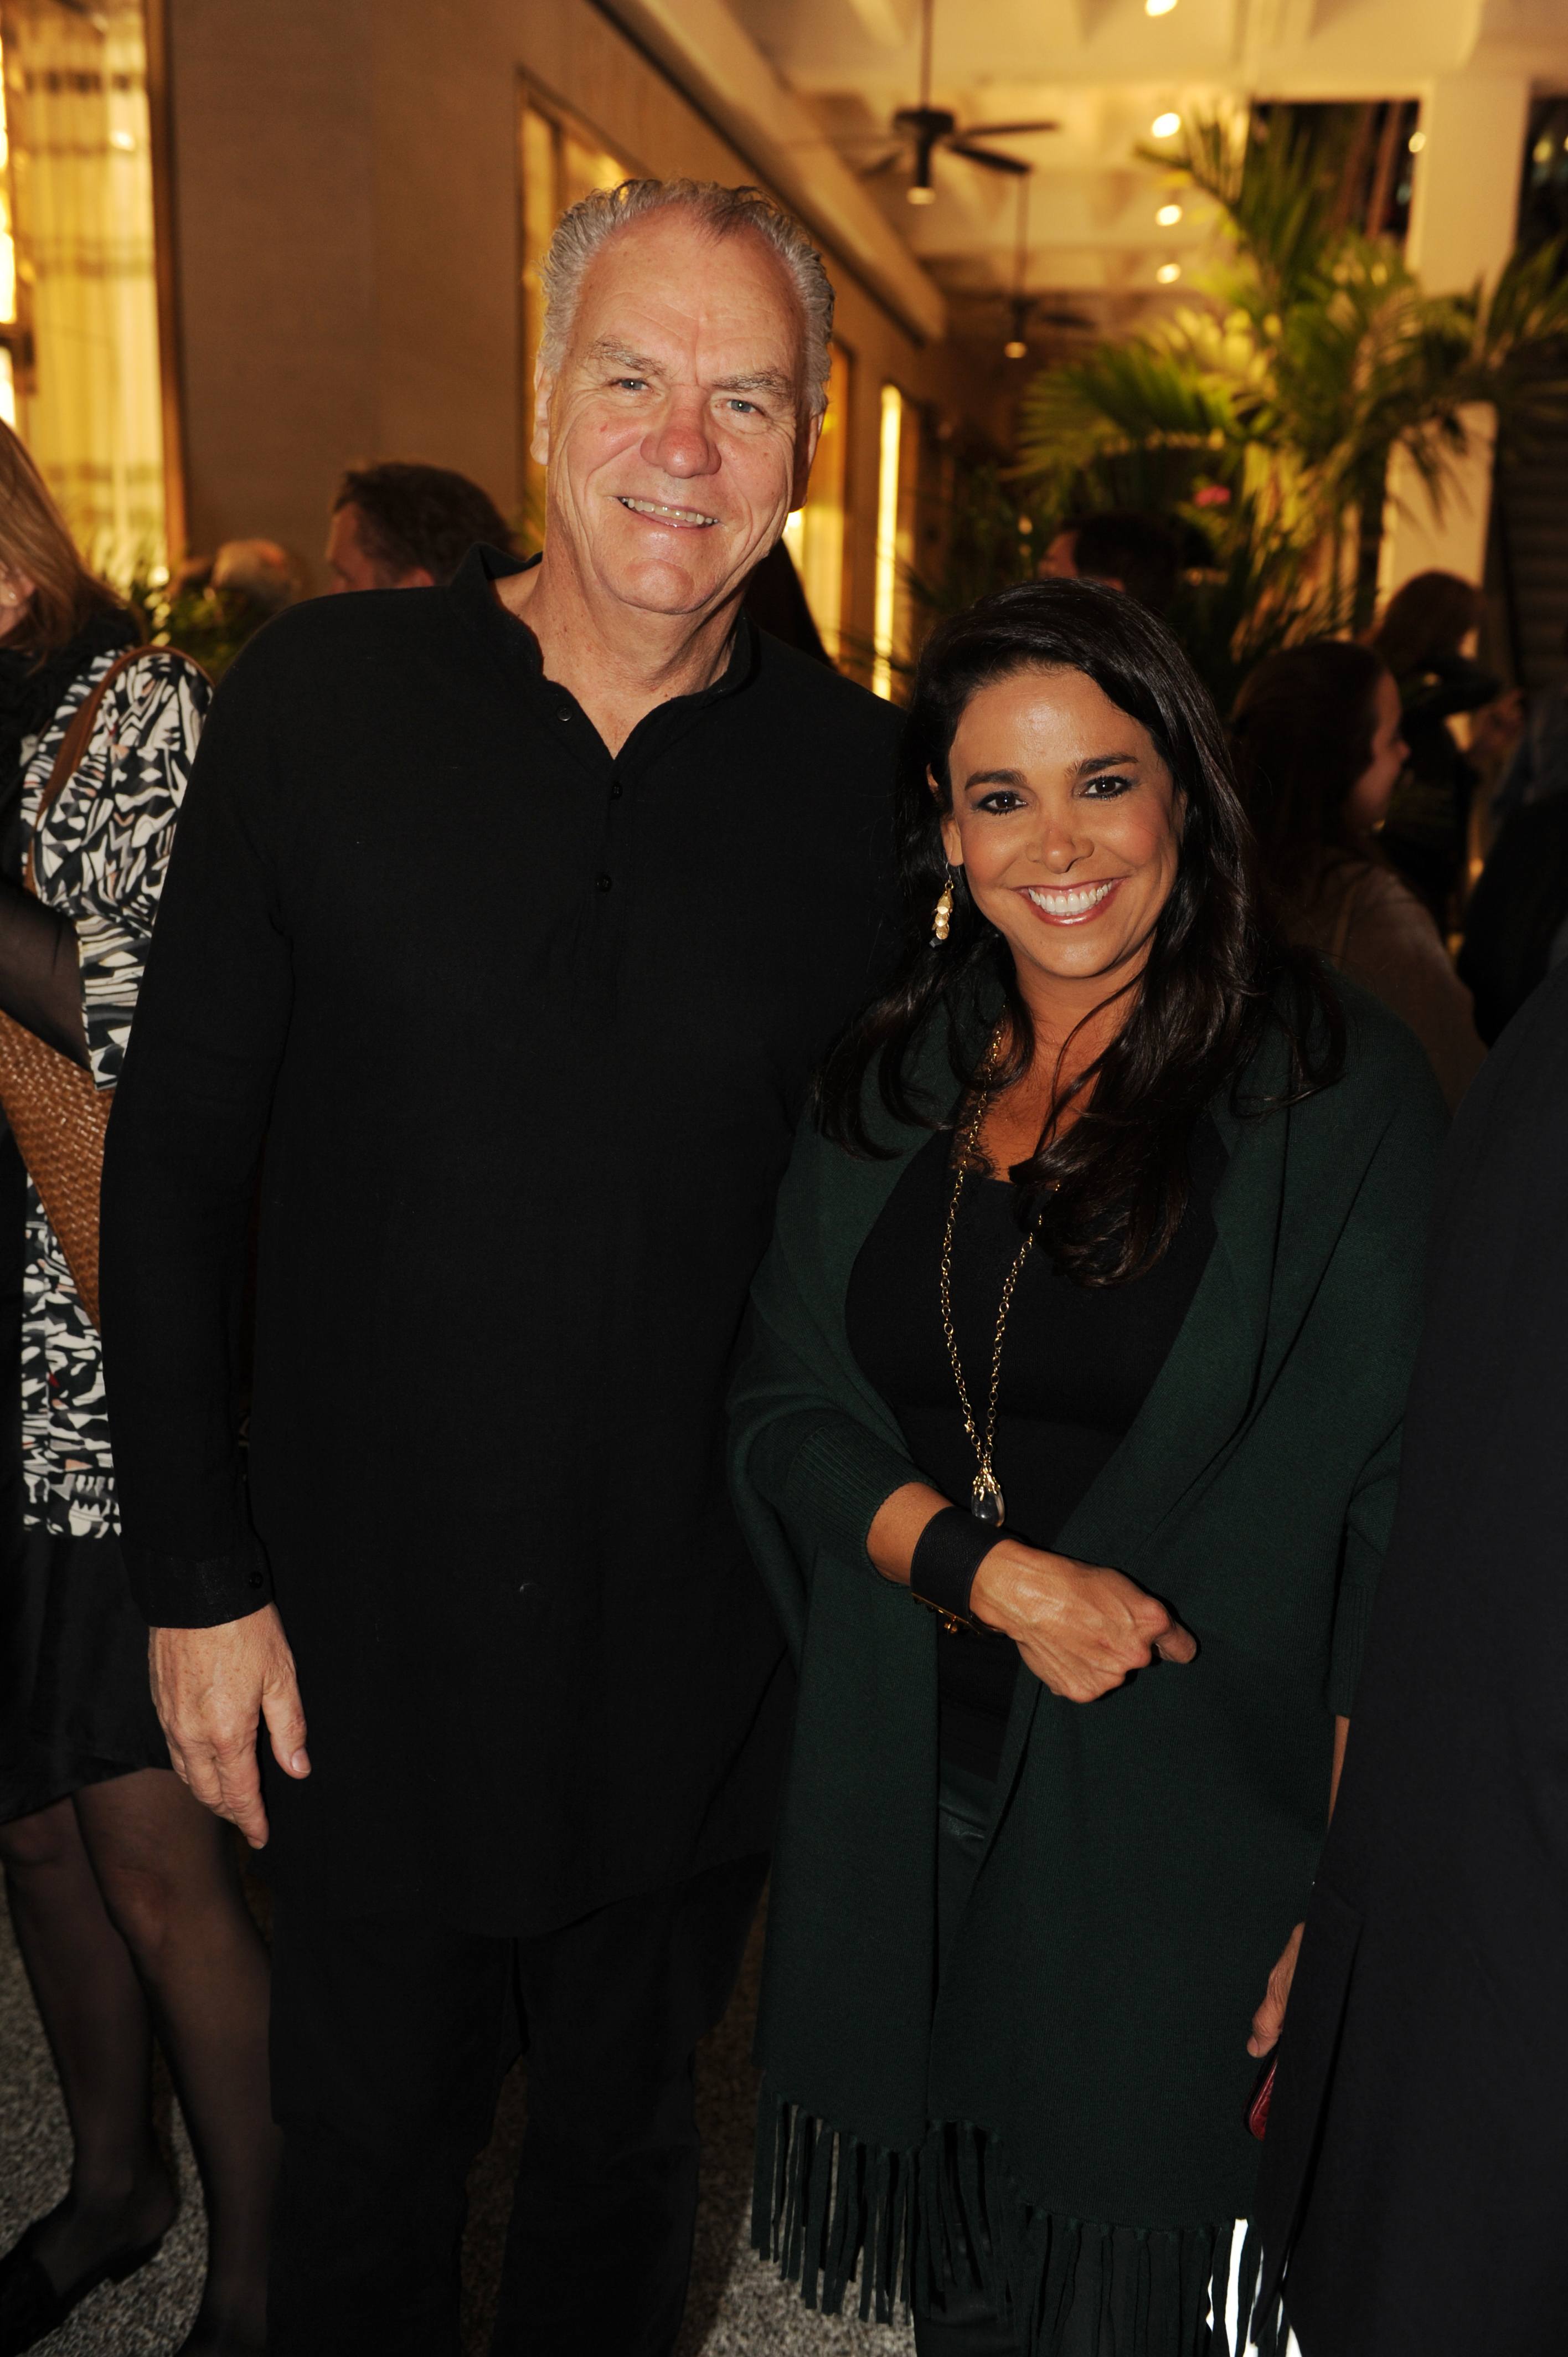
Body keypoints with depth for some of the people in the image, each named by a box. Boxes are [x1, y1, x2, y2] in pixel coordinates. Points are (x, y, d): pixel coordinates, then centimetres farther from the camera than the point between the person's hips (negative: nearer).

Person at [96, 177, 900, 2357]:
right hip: (361, 1628, 0)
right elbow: (175, 1157, -5)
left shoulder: (858, 771, -4)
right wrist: (196, 1578, -6)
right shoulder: (319, 698, -7)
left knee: (625, 2153, 25)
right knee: (364, 2168, 21)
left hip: (694, 1662, 1)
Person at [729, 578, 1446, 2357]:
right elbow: (783, 1406, 3)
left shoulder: (1338, 1092, -9)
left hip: (1183, 1833, -3)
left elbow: (1392, 1521, -9)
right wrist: (988, 1567, -14)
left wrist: (1343, 1898, -13)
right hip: (900, 1808, 4)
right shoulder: (892, 1080, 3)